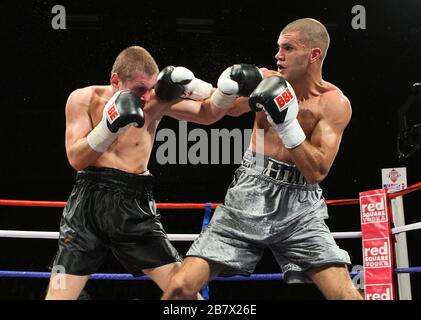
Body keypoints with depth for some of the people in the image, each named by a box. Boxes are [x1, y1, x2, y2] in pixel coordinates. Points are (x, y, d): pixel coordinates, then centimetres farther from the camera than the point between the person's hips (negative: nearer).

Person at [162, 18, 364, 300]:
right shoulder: (267, 80, 0)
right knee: (181, 286, -8)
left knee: (346, 294, -16)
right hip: (250, 195, 2)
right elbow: (224, 109, 16)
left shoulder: (335, 103, -7)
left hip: (299, 206, -1)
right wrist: (227, 89, -8)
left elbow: (317, 172, -13)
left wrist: (286, 120, -22)